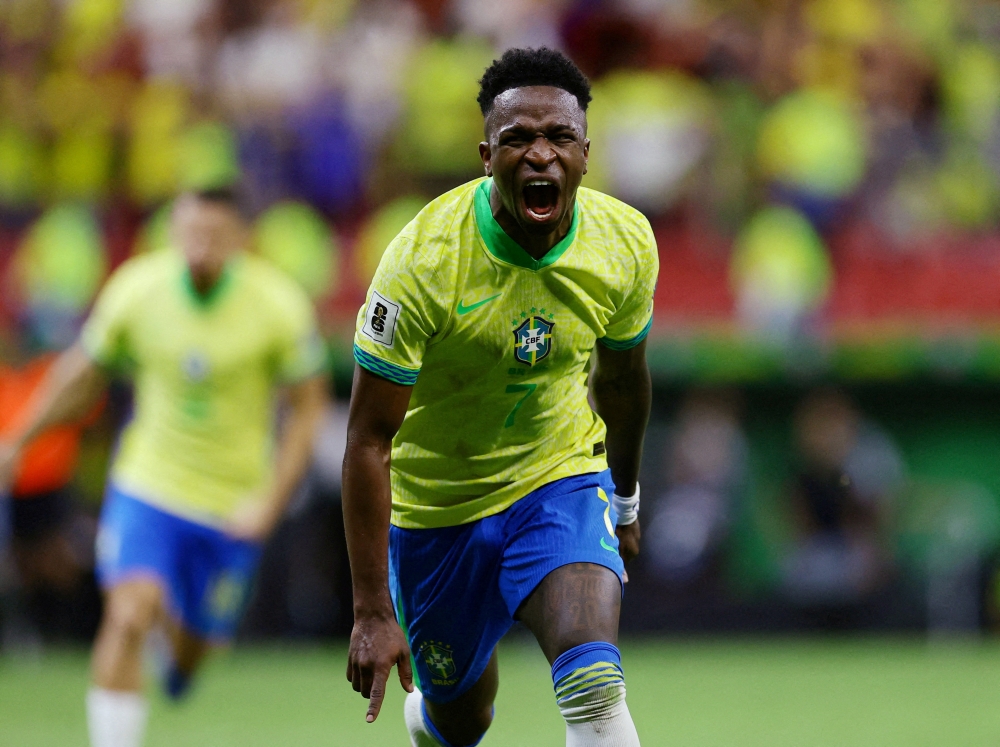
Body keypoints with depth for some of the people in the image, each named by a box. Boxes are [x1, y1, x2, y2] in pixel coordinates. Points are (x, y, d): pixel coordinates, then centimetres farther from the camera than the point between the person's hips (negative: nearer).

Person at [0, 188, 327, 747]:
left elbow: (308, 406, -5)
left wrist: (271, 502, -12)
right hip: (146, 485, 0)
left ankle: (182, 652, 52)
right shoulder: (136, 288, -12)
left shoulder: (279, 305, -15)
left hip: (234, 506, 1)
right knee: (128, 617, -22)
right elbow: (83, 373, 6)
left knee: (198, 637, 13)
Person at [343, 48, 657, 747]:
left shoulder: (626, 243, -13)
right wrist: (372, 610, -25)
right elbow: (369, 440, -22)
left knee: (595, 687, -24)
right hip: (434, 505, -1)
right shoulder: (423, 260, -26)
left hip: (562, 479, 1)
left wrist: (625, 498, 23)